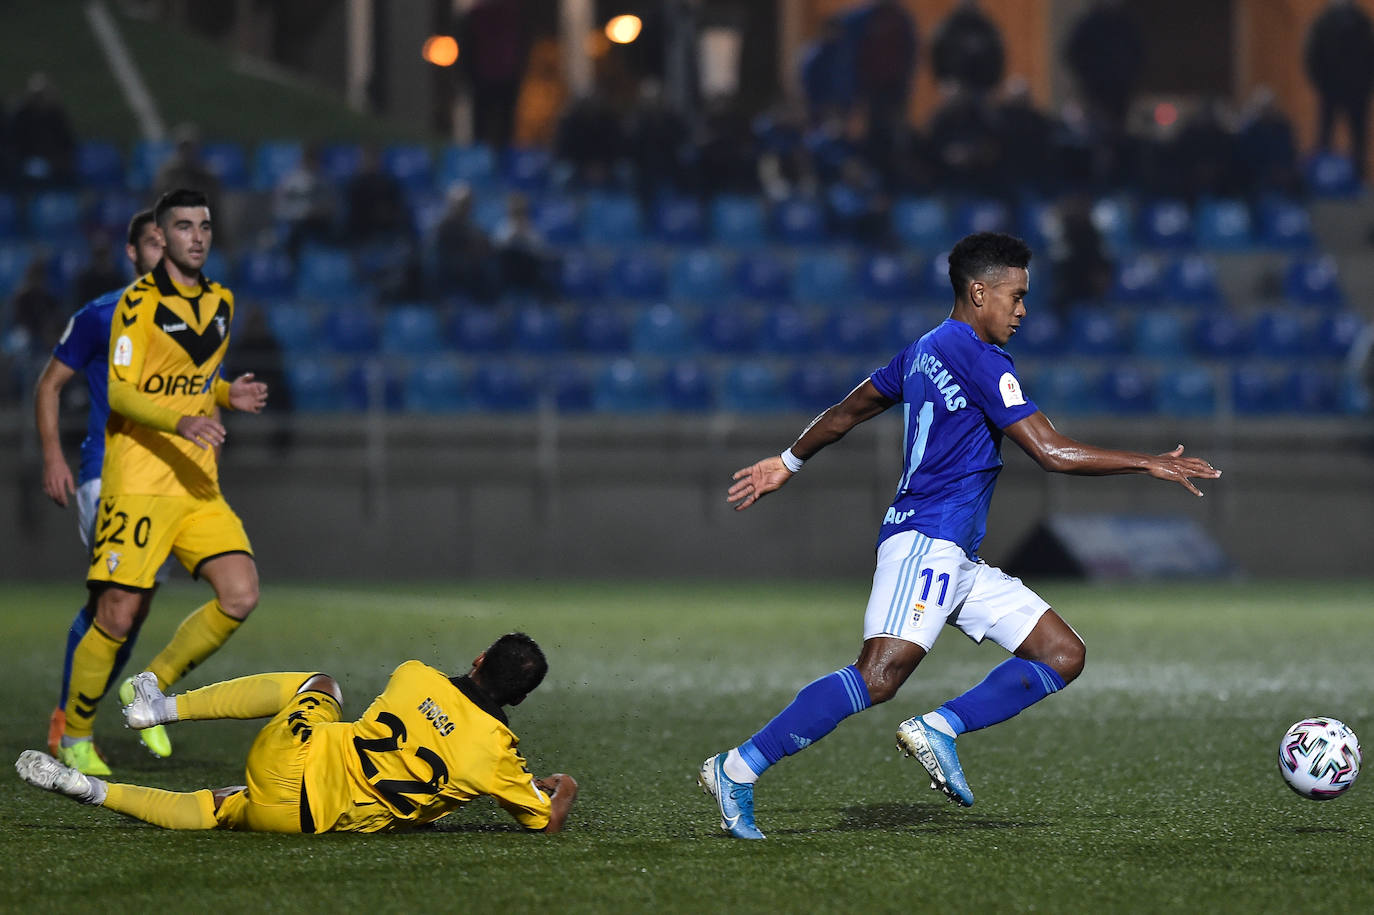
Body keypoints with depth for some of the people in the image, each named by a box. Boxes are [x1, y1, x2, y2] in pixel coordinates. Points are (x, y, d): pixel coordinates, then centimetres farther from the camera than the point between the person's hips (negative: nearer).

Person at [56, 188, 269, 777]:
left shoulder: (221, 302, 14)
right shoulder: (139, 302, -8)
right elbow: (119, 390, -14)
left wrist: (229, 395, 5)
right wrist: (180, 422, -29)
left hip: (199, 483, 6)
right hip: (138, 479, -6)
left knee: (240, 595, -8)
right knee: (117, 615, -8)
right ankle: (74, 738, 9)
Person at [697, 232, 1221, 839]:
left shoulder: (925, 351, 20)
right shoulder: (979, 358, -9)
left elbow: (848, 409, 30)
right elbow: (1050, 452, -13)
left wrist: (788, 462, 43)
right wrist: (1150, 464, -7)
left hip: (957, 559, 11)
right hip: (926, 541, -11)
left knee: (1063, 655, 3)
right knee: (879, 677, -24)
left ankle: (938, 730, -7)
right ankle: (737, 769, -22)